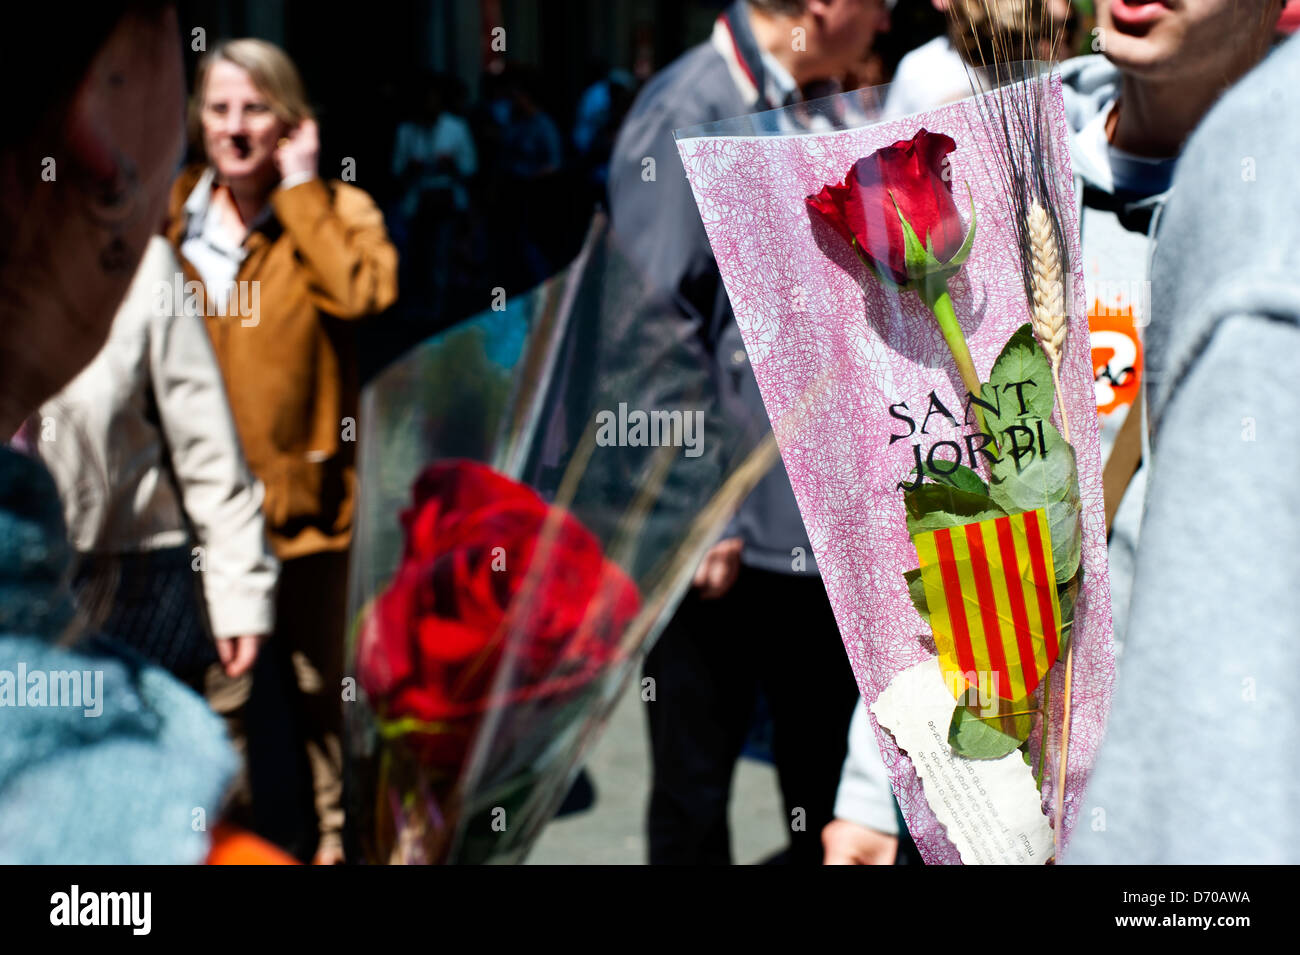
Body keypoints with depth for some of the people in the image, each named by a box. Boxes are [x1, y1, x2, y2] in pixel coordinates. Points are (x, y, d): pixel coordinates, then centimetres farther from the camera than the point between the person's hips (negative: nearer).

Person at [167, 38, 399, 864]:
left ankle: (342, 833, 27)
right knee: (217, 690, 6)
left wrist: (299, 187, -14)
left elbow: (363, 291, -24)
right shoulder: (171, 216, 7)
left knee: (325, 686, 10)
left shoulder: (337, 211, -1)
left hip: (307, 491, -2)